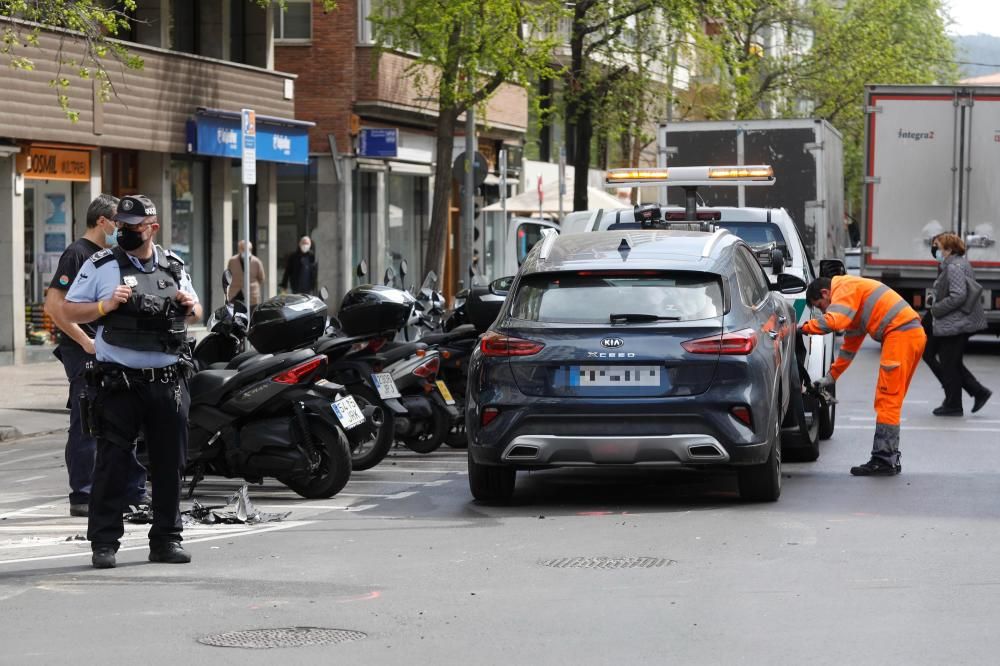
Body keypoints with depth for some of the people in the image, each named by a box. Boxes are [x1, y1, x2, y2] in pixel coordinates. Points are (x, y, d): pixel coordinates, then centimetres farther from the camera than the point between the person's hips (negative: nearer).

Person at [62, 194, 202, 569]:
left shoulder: (173, 267, 12)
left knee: (169, 463, 7)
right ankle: (103, 543, 2)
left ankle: (166, 539, 17)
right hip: (118, 383, -4)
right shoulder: (100, 266, 1)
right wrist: (106, 306, -15)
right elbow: (69, 311, 0)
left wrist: (190, 307, 0)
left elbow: (195, 313, 23)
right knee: (112, 463, -3)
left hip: (168, 381, 4)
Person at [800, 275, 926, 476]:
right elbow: (850, 345, 32)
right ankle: (890, 459, 17)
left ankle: (883, 461, -9)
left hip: (900, 332, -10)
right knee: (890, 401, 14)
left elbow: (833, 321, -21)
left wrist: (803, 328, -6)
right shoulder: (854, 300, 28)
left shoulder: (845, 289, -3)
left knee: (887, 401, -8)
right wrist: (831, 377, 34)